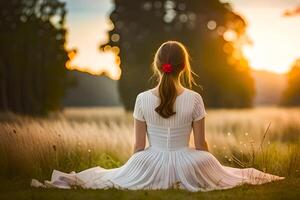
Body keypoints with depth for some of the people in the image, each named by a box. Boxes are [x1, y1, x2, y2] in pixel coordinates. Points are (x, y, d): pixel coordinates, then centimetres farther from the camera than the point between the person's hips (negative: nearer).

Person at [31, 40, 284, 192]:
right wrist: (209, 166, 15)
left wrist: (133, 170, 13)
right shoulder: (194, 99, -12)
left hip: (151, 167, 1)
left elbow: (139, 145, -4)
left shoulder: (143, 99, -11)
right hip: (187, 167, -1)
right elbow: (201, 144, -4)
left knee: (117, 175, 27)